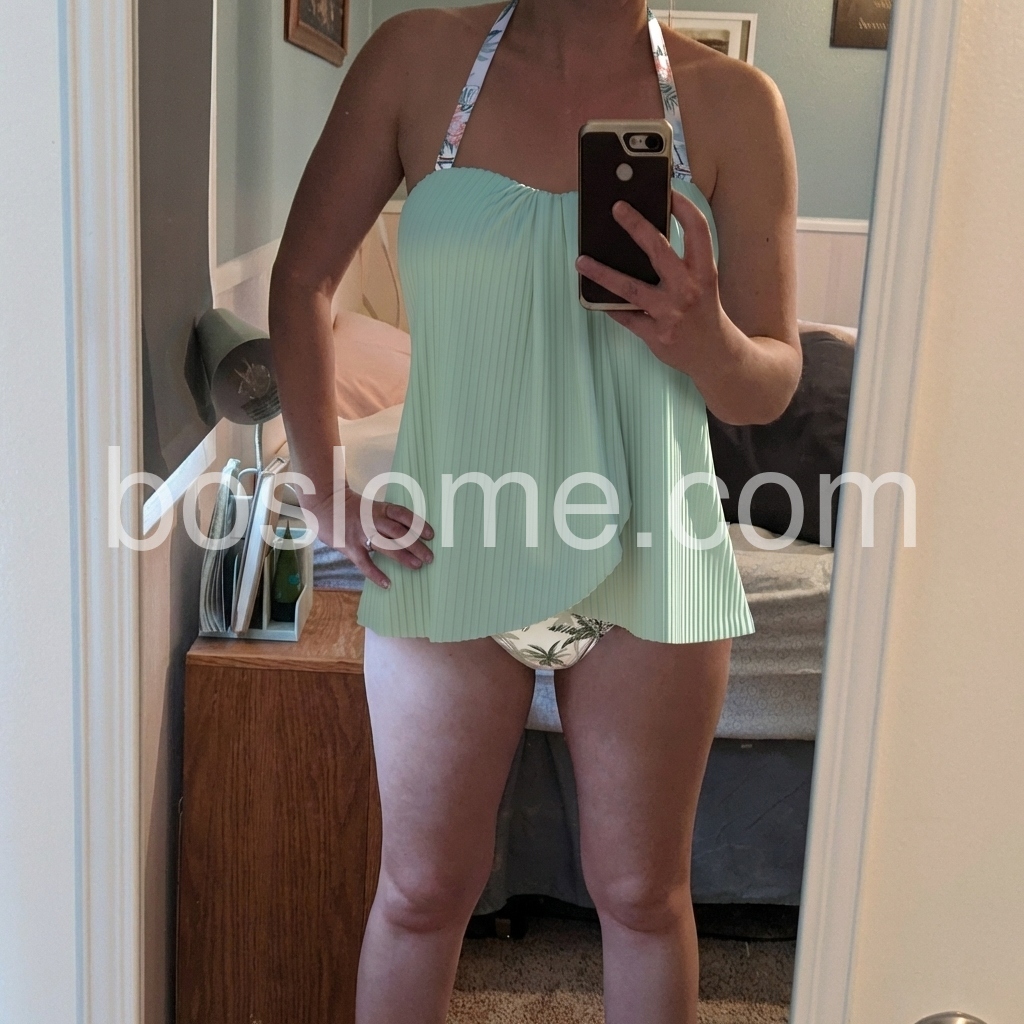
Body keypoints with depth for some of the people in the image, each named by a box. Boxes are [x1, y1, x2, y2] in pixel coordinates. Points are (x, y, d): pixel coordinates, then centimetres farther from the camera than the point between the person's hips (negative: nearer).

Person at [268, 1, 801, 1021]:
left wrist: (702, 336, -23)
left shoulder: (730, 102, -2)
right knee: (422, 889, 13)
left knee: (642, 894, 15)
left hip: (648, 559, 1)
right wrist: (326, 490, 1)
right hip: (449, 550, 0)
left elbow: (771, 385, 0)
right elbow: (302, 277, 7)